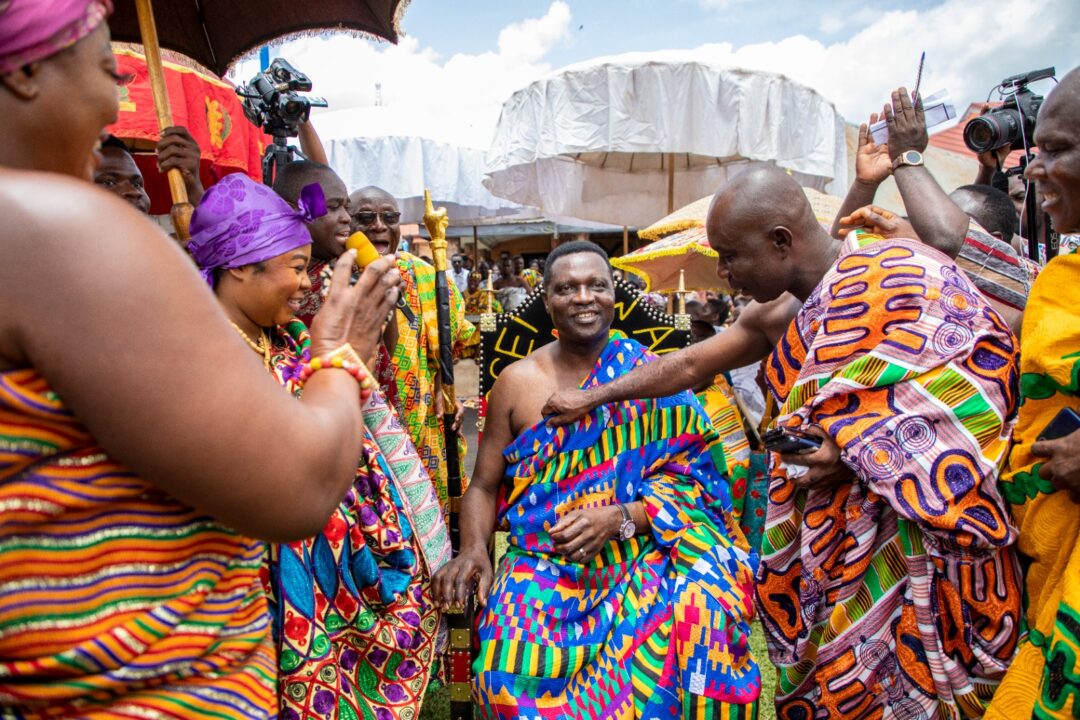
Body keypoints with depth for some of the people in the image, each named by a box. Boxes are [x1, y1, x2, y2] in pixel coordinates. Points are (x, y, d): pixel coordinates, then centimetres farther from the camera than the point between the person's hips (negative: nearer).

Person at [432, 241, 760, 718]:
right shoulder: (517, 381, 3)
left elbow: (692, 476, -1)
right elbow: (484, 486, 8)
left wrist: (621, 517, -18)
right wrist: (473, 549, -11)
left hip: (639, 563, 1)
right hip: (543, 569, 0)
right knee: (518, 677, -26)